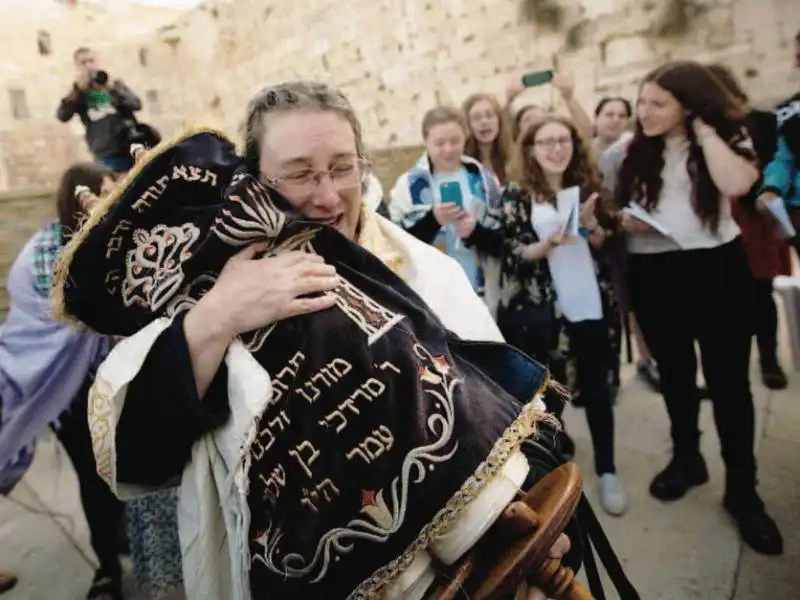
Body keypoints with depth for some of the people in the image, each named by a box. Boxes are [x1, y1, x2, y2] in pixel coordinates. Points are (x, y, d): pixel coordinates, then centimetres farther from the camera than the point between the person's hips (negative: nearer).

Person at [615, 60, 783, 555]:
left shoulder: (727, 136, -1)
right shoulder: (635, 148, 7)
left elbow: (737, 184, -23)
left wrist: (703, 130, -13)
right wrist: (623, 222, -8)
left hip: (716, 267, -3)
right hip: (653, 273, 3)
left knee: (728, 379, 2)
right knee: (674, 372, 15)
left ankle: (743, 490, 18)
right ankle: (687, 458, 35)